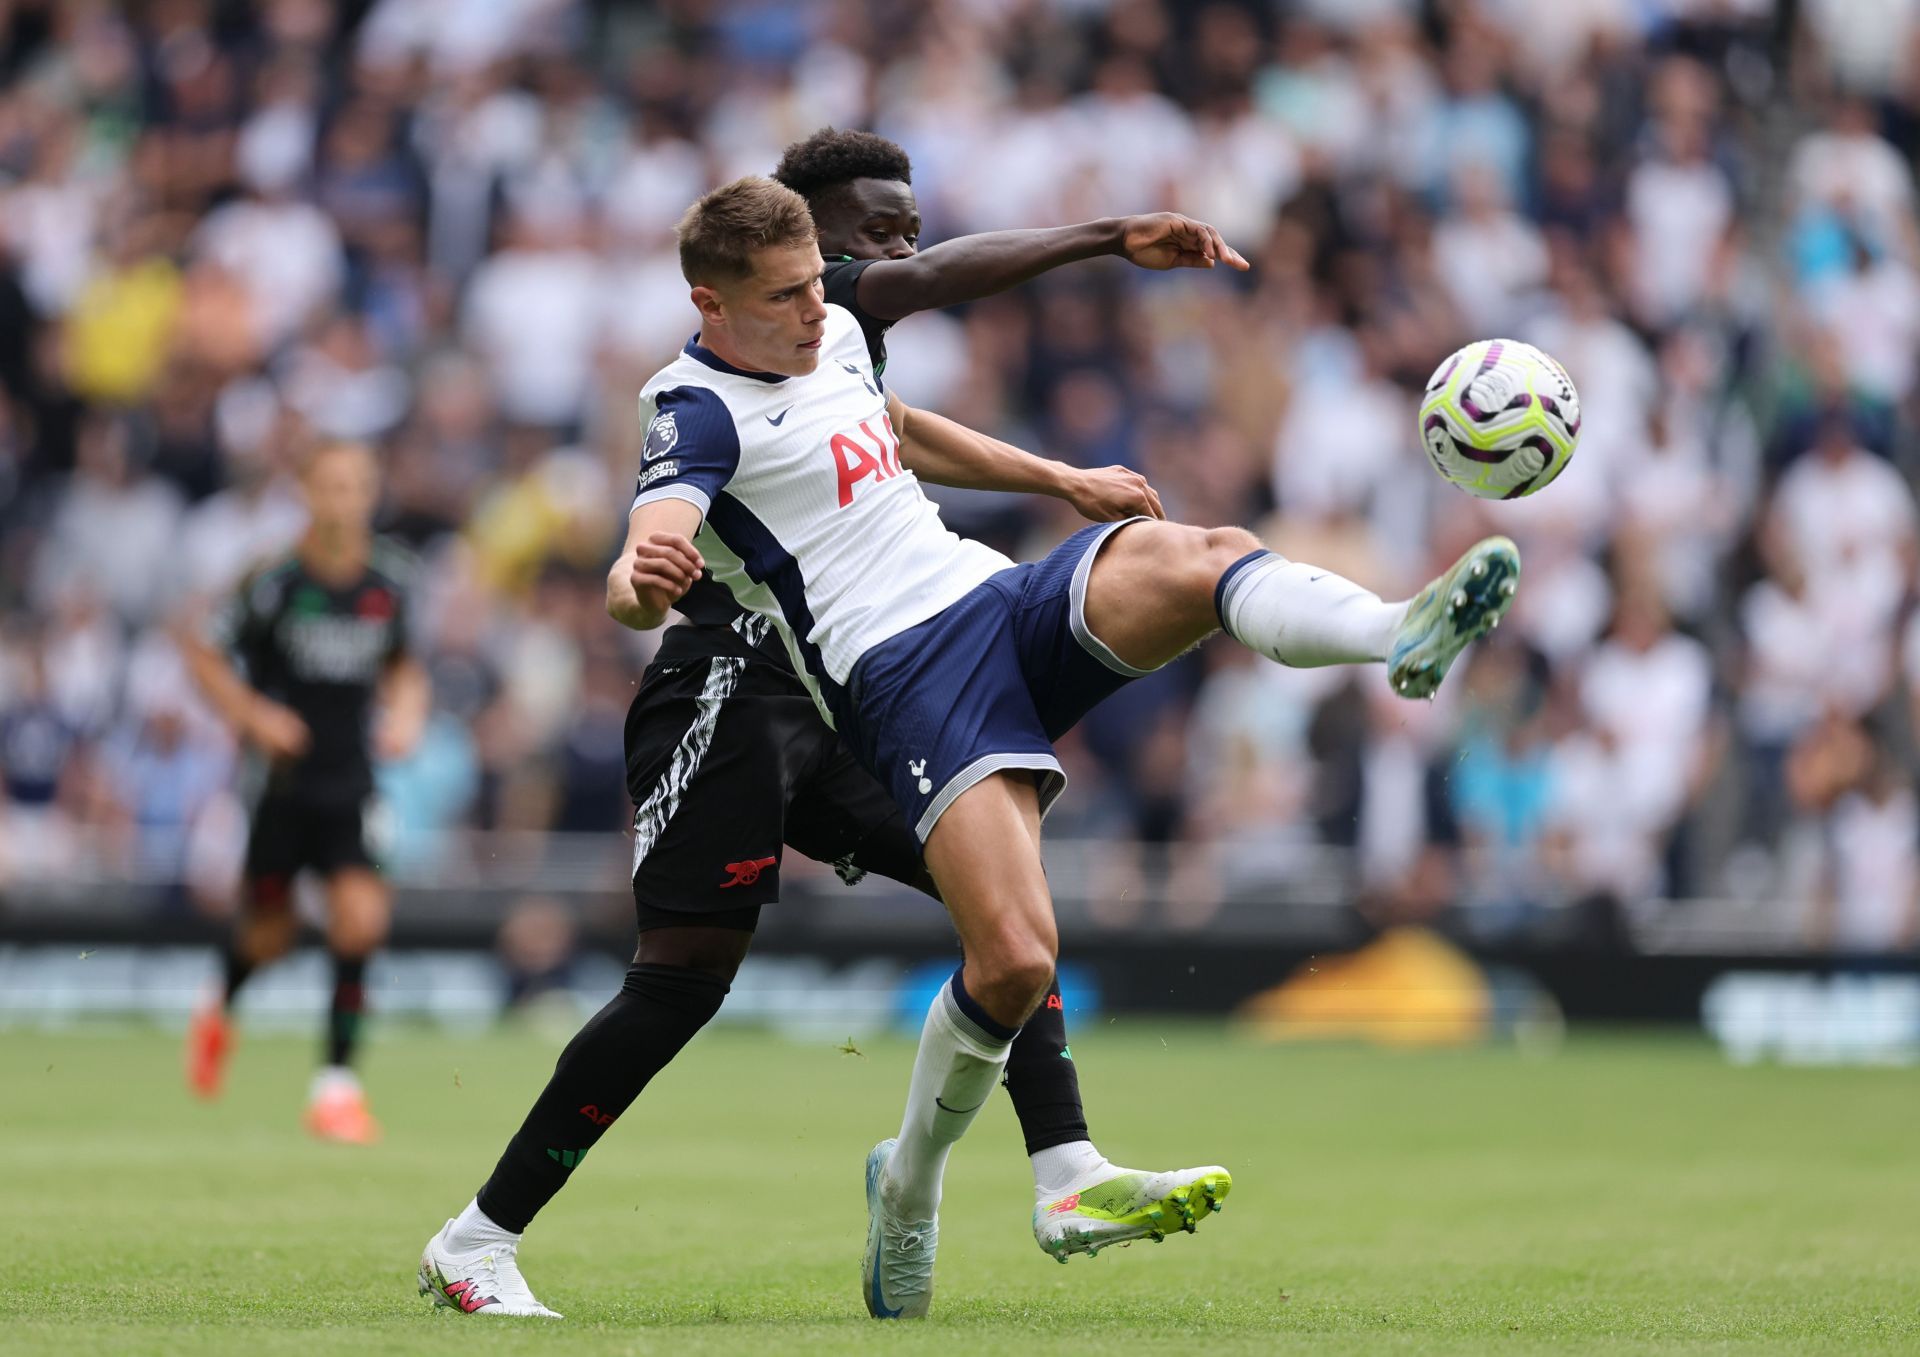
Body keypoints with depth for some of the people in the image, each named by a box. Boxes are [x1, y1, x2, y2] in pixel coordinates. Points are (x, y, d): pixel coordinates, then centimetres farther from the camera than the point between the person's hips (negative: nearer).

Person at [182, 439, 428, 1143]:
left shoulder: (389, 579, -1)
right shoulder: (277, 578, -12)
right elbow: (204, 652, -4)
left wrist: (405, 712, -1)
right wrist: (253, 714, -15)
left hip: (351, 781, 2)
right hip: (280, 776, -2)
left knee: (360, 920, -15)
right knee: (270, 932, 8)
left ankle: (337, 1081, -7)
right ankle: (221, 1011, 44)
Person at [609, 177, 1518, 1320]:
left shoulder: (838, 335, 18)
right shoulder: (696, 410, -6)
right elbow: (641, 573, -25)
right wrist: (641, 582, -49)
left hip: (1007, 596, 7)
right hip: (905, 677, -7)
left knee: (1194, 558, -26)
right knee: (1016, 958, -22)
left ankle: (1400, 637, -55)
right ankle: (910, 1192, 2)